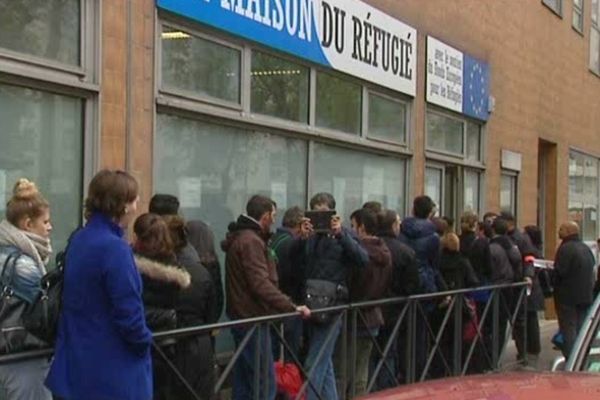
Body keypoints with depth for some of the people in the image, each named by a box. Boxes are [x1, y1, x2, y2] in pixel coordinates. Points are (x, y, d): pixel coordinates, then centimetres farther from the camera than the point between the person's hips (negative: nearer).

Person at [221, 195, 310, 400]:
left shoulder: (242, 237, 16)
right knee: (265, 383, -8)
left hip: (243, 316, 11)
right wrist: (292, 307, -27)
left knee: (244, 382, 13)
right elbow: (261, 284, -26)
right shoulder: (251, 241, -16)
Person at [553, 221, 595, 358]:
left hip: (568, 297, -8)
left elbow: (559, 272, -21)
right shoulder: (586, 248, 12)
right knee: (581, 329, 15)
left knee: (568, 329, -4)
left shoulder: (566, 248, -16)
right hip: (586, 295, 8)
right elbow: (592, 271, 18)